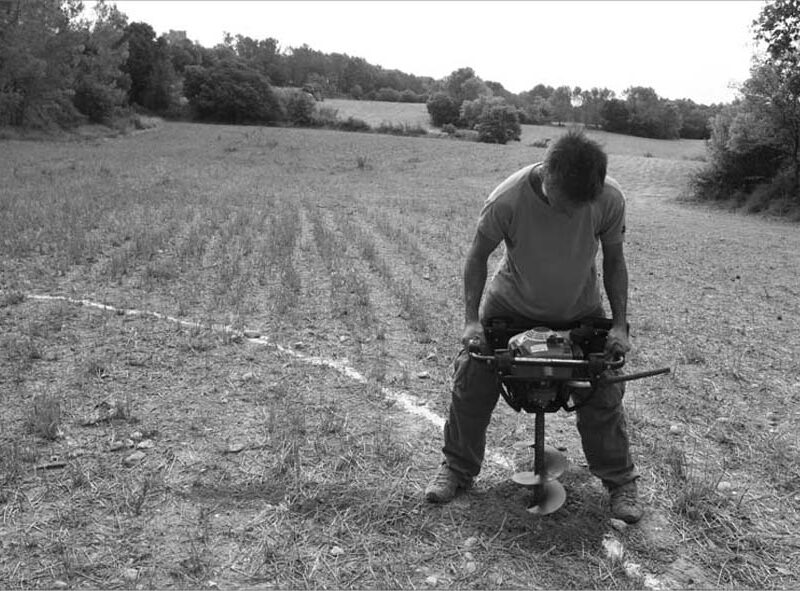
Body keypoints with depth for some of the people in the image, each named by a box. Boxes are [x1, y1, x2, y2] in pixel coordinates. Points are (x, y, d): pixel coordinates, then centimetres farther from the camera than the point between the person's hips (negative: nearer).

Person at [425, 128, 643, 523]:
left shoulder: (610, 199, -28)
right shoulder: (507, 200, -34)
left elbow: (613, 260, -9)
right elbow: (478, 255, -15)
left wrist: (619, 324, -12)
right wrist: (472, 320, -19)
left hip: (581, 310, 1)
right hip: (510, 304, 0)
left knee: (604, 393, 0)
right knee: (471, 380, -2)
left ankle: (620, 481, 24)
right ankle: (457, 469, 21)